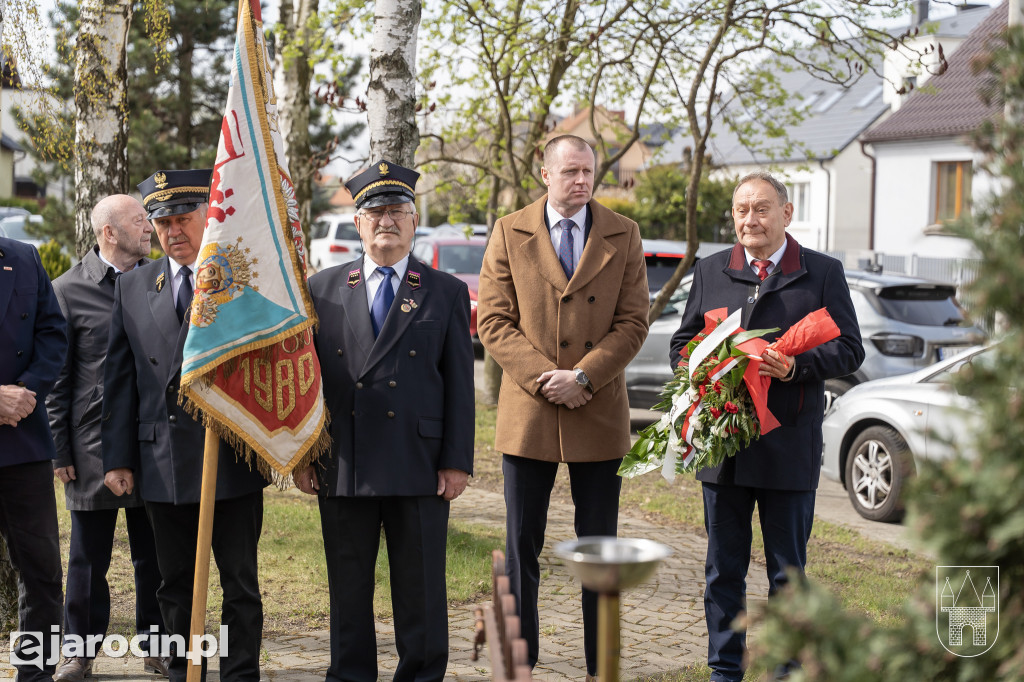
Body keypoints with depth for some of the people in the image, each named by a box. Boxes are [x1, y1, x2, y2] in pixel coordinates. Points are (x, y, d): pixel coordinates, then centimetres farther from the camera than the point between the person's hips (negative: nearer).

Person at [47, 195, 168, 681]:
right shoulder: (68, 290, -3)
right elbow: (56, 380, -1)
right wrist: (59, 451, -4)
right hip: (93, 446, -3)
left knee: (155, 554, 10)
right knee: (89, 556, 8)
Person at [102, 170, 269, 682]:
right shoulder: (132, 286, 10)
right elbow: (119, 378, 10)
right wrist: (118, 457, 4)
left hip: (232, 461, -3)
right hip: (160, 463, 3)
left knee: (240, 583, 5)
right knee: (175, 587, 13)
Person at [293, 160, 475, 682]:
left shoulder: (446, 293, 6)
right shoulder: (322, 289, 9)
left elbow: (459, 384, 3)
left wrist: (457, 461, -3)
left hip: (419, 465, -1)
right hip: (342, 465, 2)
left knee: (420, 588, 5)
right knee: (348, 586, 10)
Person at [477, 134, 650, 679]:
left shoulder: (623, 236, 5)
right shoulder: (509, 234, 4)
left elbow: (633, 322, 0)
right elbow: (493, 321, -1)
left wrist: (583, 377, -13)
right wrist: (543, 377, -13)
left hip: (599, 413, 0)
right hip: (527, 414, 0)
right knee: (521, 547, 5)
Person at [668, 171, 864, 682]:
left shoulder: (822, 273, 4)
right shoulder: (710, 271, 12)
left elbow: (849, 349, -1)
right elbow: (682, 342, 16)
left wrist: (795, 366, -18)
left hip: (789, 448, -2)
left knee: (787, 572, 6)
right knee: (723, 568, 10)